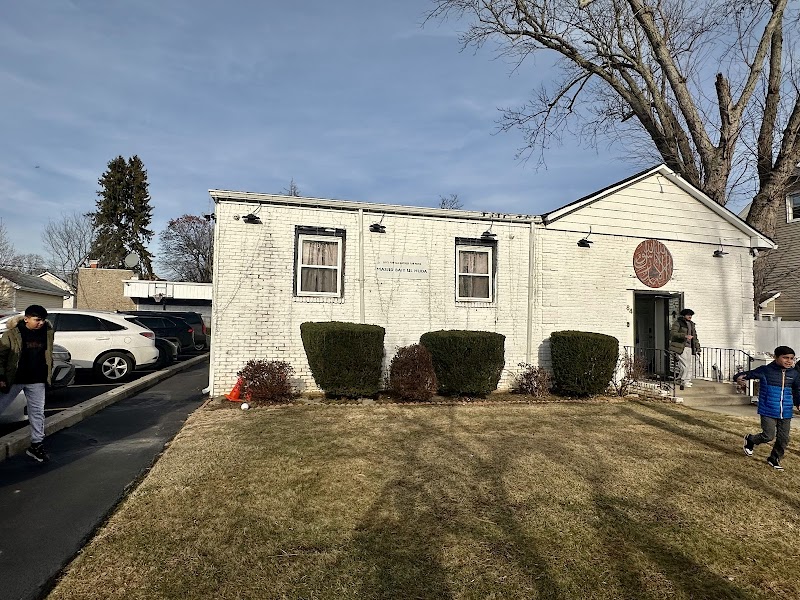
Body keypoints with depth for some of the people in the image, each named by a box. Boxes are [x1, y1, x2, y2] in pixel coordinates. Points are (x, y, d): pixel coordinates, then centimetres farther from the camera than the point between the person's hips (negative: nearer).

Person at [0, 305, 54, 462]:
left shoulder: (47, 332, 2)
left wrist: (48, 373, 15)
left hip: (37, 381, 3)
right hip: (13, 380, -3)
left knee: (37, 413, 6)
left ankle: (37, 445, 16)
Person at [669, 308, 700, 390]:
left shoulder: (691, 324, 18)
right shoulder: (678, 322, -4)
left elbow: (695, 337, 22)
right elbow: (672, 333, -17)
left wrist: (697, 348, 16)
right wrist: (685, 336, -26)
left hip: (689, 347, 7)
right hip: (680, 347, -7)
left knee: (689, 366, 5)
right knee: (685, 365, -11)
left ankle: (687, 381, 11)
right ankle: (683, 381, 2)